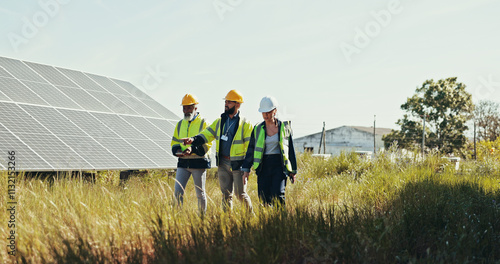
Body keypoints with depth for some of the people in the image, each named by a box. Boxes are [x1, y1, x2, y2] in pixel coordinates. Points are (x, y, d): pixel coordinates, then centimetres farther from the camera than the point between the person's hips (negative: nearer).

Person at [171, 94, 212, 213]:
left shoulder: (203, 123, -3)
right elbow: (174, 142, 16)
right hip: (183, 162, 4)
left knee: (200, 193, 5)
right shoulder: (180, 124, 14)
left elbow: (207, 144, -11)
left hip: (199, 162, -4)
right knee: (178, 191, -4)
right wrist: (177, 151, -7)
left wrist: (192, 149, -26)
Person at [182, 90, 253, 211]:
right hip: (223, 164, 5)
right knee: (226, 194, 9)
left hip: (238, 164, -5)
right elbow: (207, 135, 5)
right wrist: (193, 140, -14)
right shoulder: (219, 122, 9)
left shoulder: (245, 124, -6)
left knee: (240, 194, -1)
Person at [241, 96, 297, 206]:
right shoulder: (258, 129, 6)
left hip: (279, 165, -2)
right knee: (264, 198, -2)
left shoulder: (284, 127, 2)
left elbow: (291, 149, 7)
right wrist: (246, 170, 3)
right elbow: (251, 150, 9)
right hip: (263, 166, 2)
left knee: (277, 195, -18)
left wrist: (293, 171, 7)